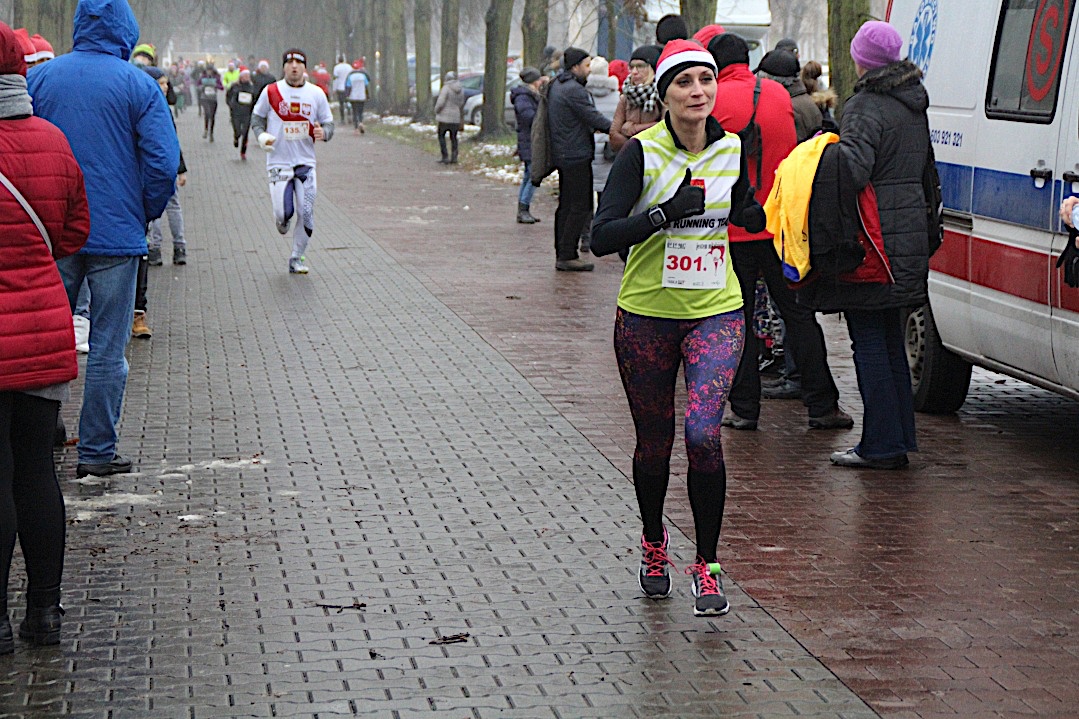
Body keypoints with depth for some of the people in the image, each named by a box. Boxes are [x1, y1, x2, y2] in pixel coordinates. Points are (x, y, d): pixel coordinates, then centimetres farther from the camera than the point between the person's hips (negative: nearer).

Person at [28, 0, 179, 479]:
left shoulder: (38, 79, 2)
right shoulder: (139, 86, -7)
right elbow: (163, 163, -10)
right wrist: (146, 214, 6)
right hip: (116, 236, -3)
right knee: (107, 348, 4)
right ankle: (97, 452, 7)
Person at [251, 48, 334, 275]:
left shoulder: (316, 94, 4)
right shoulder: (271, 92, -1)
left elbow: (329, 123, 10)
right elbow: (256, 117, 11)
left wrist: (323, 132, -13)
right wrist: (262, 136, -9)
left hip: (306, 163, 2)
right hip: (279, 162, -2)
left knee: (306, 214, -4)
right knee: (283, 212, -12)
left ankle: (297, 258, 13)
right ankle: (282, 219, 27)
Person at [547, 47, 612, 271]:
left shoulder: (556, 86, 15)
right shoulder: (573, 90, -17)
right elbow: (593, 118, -17)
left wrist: (594, 127, 14)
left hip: (562, 154, 10)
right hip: (576, 155, -10)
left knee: (566, 205, 13)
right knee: (580, 206, -7)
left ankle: (561, 254, 16)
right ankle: (567, 256, -8)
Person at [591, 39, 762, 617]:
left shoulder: (733, 151, 3)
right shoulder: (642, 152, -9)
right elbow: (601, 236, -17)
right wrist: (664, 214, -27)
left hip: (716, 315, 1)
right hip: (646, 316, -1)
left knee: (702, 433, -18)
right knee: (654, 444, 10)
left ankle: (706, 564, -4)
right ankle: (653, 543, 39)